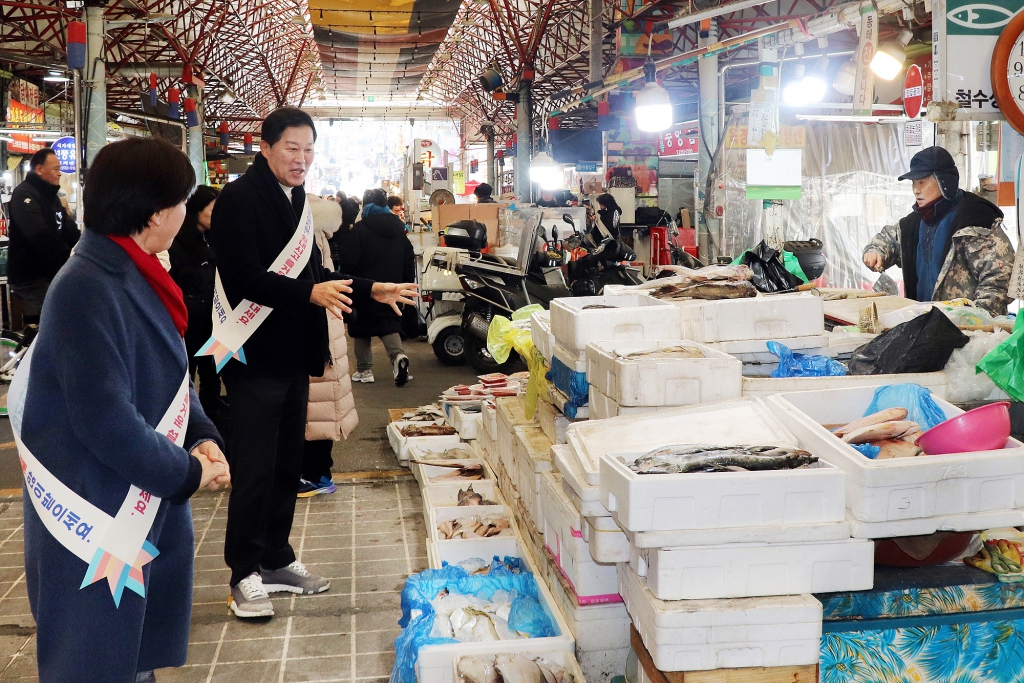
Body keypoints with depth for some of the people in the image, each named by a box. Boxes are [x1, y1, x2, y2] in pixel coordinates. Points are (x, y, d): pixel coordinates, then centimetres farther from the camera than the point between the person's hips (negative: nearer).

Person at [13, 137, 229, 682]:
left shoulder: (135, 276, 6)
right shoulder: (87, 291, -24)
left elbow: (170, 378, 14)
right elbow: (107, 423, -27)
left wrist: (202, 437, -3)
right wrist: (188, 473, -15)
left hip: (148, 503, 9)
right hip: (94, 519, -9)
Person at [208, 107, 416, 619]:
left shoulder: (295, 200, 15)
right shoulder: (239, 199, -12)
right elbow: (246, 277, -22)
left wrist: (369, 290, 11)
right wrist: (309, 293, -32)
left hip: (293, 355, 9)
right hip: (256, 356, -8)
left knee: (287, 463, 15)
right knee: (254, 467, -3)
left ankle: (276, 560, 27)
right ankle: (245, 574, 9)